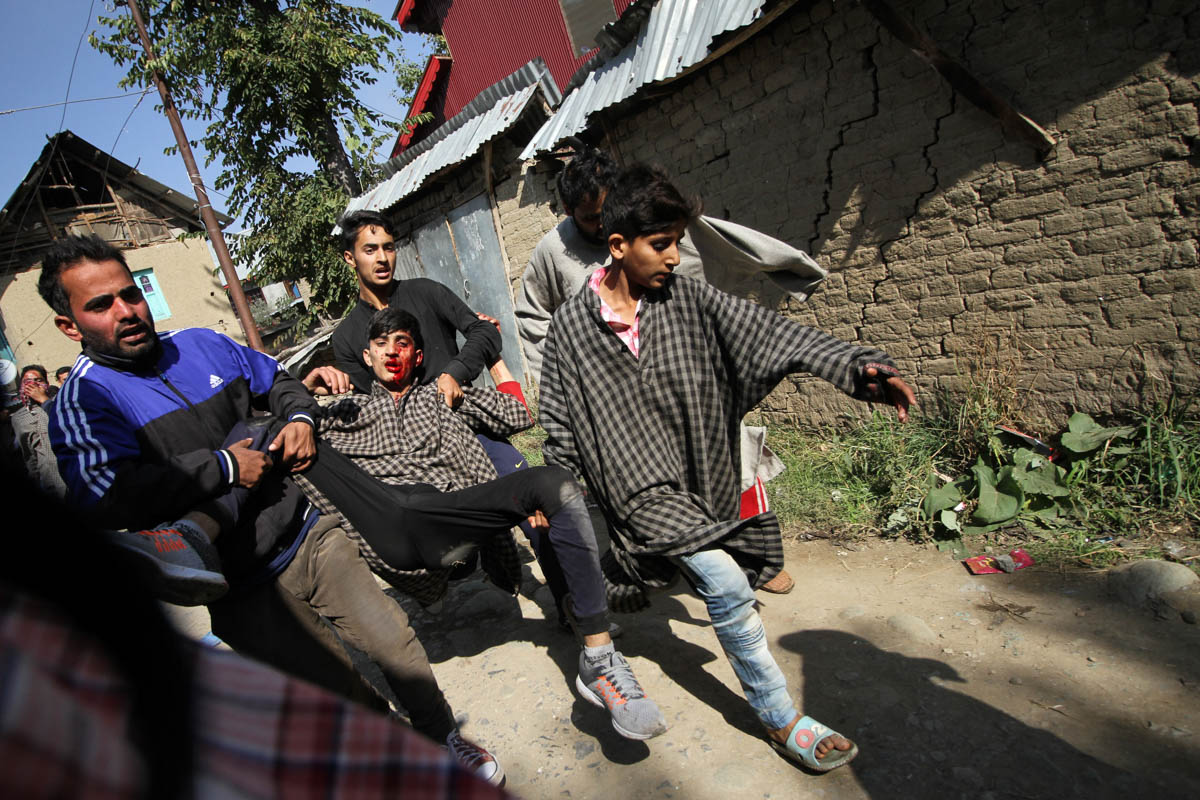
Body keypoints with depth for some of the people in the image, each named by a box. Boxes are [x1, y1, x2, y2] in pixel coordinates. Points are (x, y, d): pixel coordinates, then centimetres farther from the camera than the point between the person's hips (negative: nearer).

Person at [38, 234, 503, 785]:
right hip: (248, 592, -5)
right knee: (350, 702, -3)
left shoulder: (201, 344, 8)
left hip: (309, 535, 5)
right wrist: (224, 465, -20)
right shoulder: (83, 401, -10)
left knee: (397, 644, 8)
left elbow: (277, 380, 24)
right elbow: (110, 498, -26)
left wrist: (300, 417, 2)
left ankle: (444, 739, 30)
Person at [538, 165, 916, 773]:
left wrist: (856, 368, -26)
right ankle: (782, 720, 7)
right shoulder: (571, 326, -7)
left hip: (695, 478, 5)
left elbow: (768, 333, -14)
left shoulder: (686, 299, -3)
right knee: (726, 583, -14)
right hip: (639, 485, -4)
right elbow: (559, 425, 1)